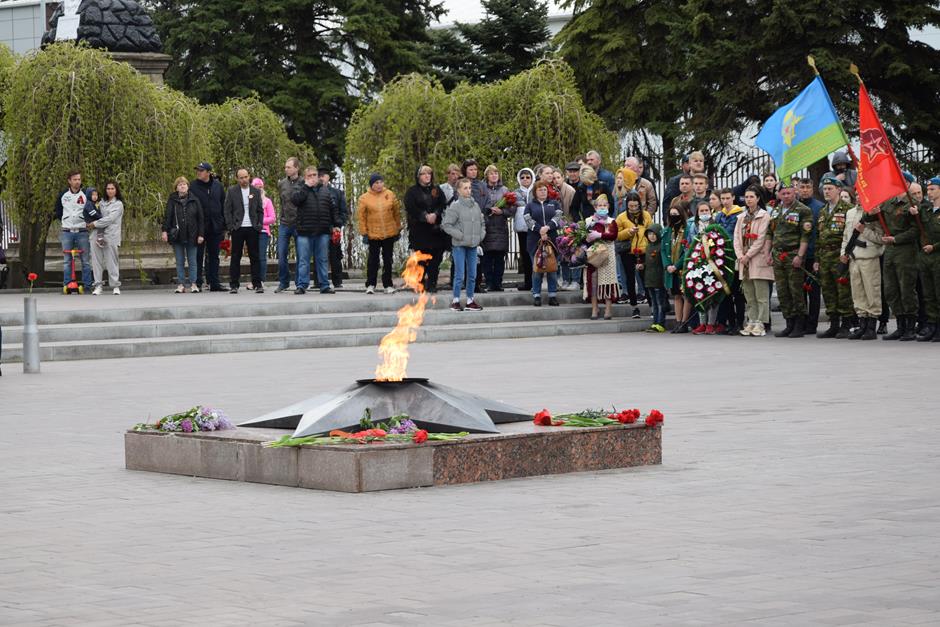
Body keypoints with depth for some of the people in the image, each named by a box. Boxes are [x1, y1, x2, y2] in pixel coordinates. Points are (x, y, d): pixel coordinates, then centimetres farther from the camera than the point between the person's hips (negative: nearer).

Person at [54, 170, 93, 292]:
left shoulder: (85, 195, 1)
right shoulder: (63, 195, 6)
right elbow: (58, 210, 20)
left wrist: (88, 222, -2)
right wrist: (62, 220, 11)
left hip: (82, 232, -1)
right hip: (66, 232, 1)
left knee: (85, 260, 0)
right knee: (66, 261, 3)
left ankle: (87, 285, 4)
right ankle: (66, 285, 6)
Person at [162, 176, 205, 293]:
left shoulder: (194, 200, 3)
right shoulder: (172, 200, 2)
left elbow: (201, 218, 4)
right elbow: (167, 216, -2)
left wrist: (201, 234, -1)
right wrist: (165, 230, -14)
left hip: (191, 235, 0)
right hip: (177, 235, 0)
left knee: (192, 261, 5)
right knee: (180, 262, 5)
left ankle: (193, 283, 10)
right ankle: (181, 284, 9)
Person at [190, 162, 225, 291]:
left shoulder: (217, 186, 6)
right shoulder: (193, 186, -3)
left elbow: (223, 205, 11)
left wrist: (223, 225, 7)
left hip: (215, 227, 3)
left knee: (214, 255, 8)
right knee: (198, 255, 0)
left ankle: (214, 283, 13)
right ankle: (197, 283, 5)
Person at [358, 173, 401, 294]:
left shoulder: (390, 195, 1)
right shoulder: (364, 198, -5)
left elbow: (397, 213, 7)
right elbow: (361, 216, -2)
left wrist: (398, 229, 9)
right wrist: (364, 233, -5)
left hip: (389, 233, 2)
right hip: (373, 234, -2)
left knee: (388, 260, 8)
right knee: (373, 260, 2)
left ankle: (388, 285, 15)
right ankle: (370, 285, 10)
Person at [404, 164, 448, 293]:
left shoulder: (437, 190, 15)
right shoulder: (412, 191, 5)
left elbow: (444, 205, 4)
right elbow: (410, 208, -6)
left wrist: (435, 214, -14)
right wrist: (425, 216, -15)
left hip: (436, 229, 2)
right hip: (419, 230, -2)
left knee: (436, 258, -2)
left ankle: (432, 283, 3)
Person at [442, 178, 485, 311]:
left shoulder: (476, 206, 9)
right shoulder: (455, 207, -9)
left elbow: (482, 223, 19)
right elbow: (447, 225, -11)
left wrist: (481, 235, 4)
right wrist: (460, 235, -13)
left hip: (473, 245, 6)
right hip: (459, 245, -6)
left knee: (472, 274, 10)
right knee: (460, 275, -5)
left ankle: (470, 300, 18)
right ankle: (456, 301, 3)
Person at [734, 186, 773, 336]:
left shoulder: (764, 216, -2)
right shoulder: (742, 218, 18)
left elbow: (761, 239, -9)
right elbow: (737, 238, 11)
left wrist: (748, 255, -11)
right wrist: (740, 255, -4)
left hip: (759, 260, -6)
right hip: (744, 261, 6)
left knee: (761, 294, -7)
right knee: (749, 295, 7)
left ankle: (760, 324, -8)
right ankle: (752, 322, 10)